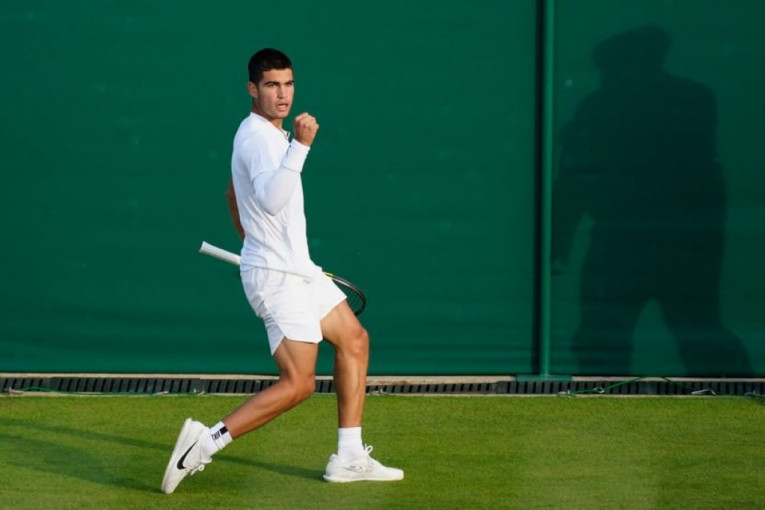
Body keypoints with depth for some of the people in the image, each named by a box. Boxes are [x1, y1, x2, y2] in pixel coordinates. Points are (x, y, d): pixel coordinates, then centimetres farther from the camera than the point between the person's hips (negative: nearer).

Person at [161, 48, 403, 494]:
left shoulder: (267, 135, 14)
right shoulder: (258, 137, -19)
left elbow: (234, 194, 30)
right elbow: (270, 200, -38)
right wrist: (301, 146, -43)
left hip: (298, 270, 10)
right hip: (277, 277, -10)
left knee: (354, 340, 13)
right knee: (298, 384, -13)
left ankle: (349, 458, 15)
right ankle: (207, 441, -11)